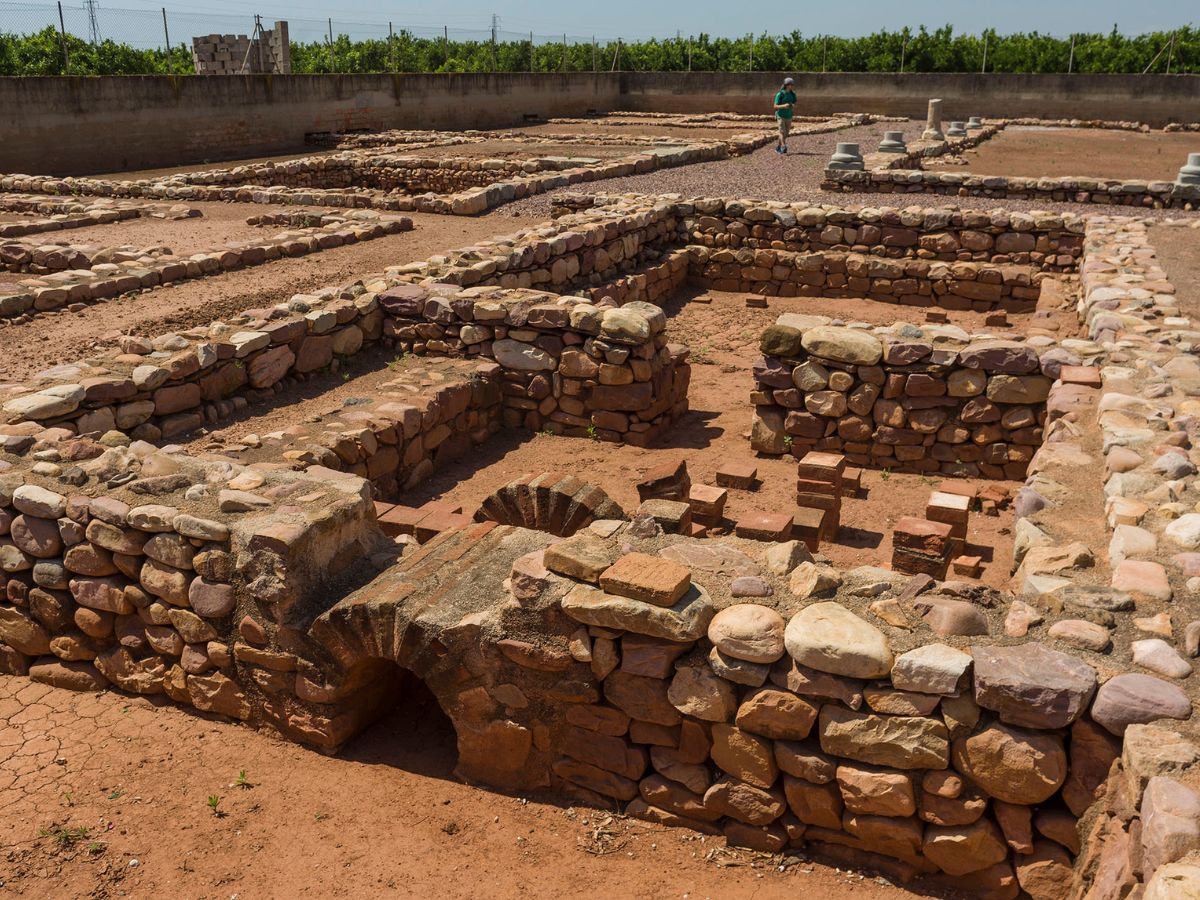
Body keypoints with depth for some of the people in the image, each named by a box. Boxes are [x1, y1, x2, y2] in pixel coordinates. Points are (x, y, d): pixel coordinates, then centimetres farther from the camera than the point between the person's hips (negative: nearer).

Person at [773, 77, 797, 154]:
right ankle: (783, 147, -29)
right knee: (782, 131, -17)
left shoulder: (792, 94, 3)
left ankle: (778, 148, 21)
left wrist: (793, 105, -13)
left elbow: (795, 104, 12)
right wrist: (783, 106, -27)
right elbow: (775, 106, -10)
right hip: (781, 116, -5)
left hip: (789, 116, 5)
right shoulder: (780, 94, -11)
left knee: (786, 133, 8)